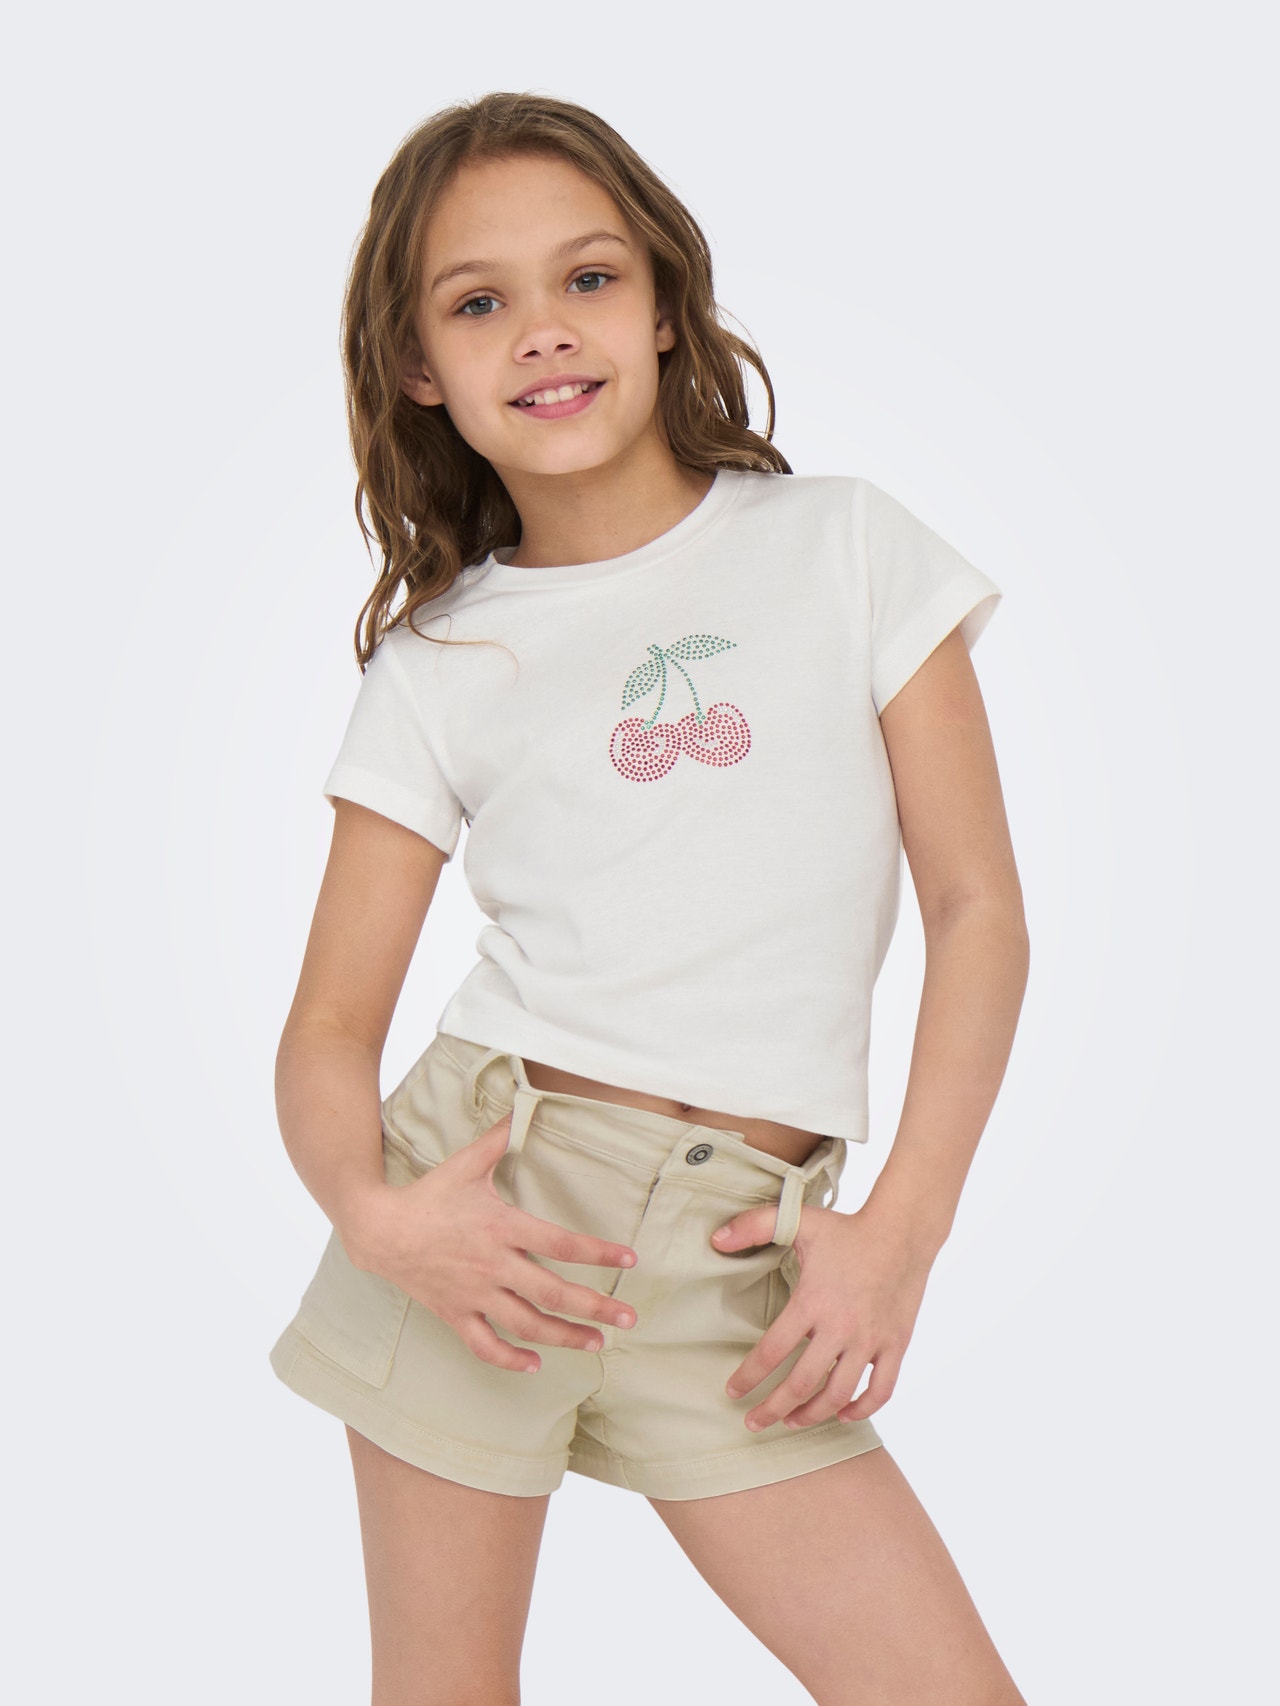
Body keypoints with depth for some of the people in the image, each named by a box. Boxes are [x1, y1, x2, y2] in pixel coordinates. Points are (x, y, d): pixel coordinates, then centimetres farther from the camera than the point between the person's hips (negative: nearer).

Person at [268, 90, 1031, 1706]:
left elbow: (978, 907, 2)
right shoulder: (441, 664, 5)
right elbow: (329, 1023, 5)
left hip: (737, 1249, 0)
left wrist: (901, 1229, -6)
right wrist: (368, 1208, -16)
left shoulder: (843, 543, 4)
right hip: (483, 1206, 0)